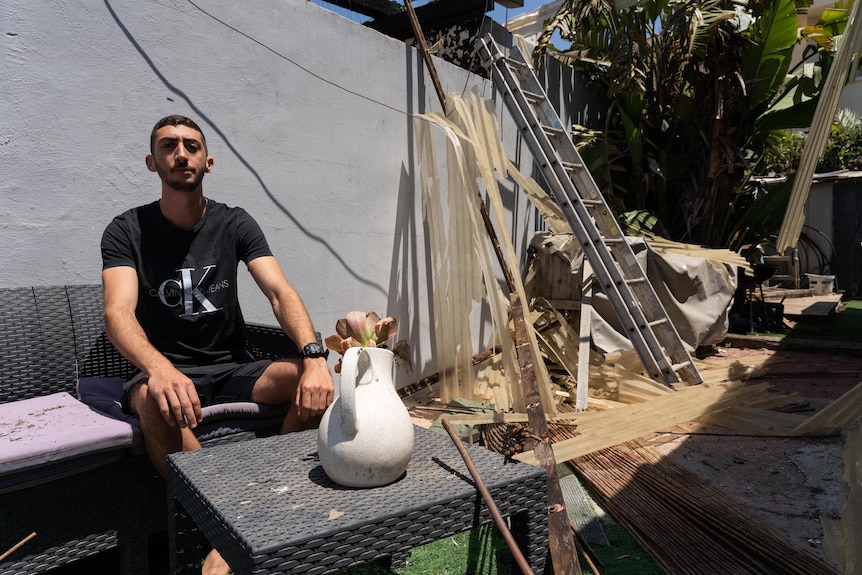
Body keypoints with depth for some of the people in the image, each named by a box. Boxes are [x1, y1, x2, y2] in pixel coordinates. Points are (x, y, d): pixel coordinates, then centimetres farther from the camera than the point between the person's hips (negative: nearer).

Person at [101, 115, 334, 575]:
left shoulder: (234, 224, 2)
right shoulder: (127, 231, -3)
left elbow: (280, 293, -12)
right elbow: (118, 314, -18)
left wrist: (314, 356, -32)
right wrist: (161, 370, -41)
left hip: (232, 367, 2)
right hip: (164, 368, -2)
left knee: (315, 382, -24)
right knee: (156, 402, -37)